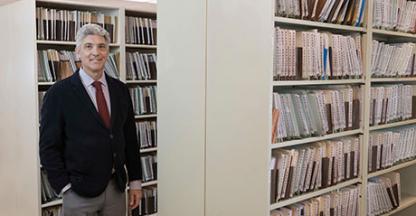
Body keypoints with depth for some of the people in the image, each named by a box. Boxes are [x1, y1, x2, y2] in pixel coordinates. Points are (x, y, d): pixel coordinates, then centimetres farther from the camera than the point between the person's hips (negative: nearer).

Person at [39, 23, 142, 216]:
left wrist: (135, 180, 7)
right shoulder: (59, 93, -7)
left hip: (116, 187, 4)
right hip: (79, 192, -3)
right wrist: (66, 187, -10)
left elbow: (130, 138, 8)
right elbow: (48, 147, -6)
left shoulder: (120, 90, 5)